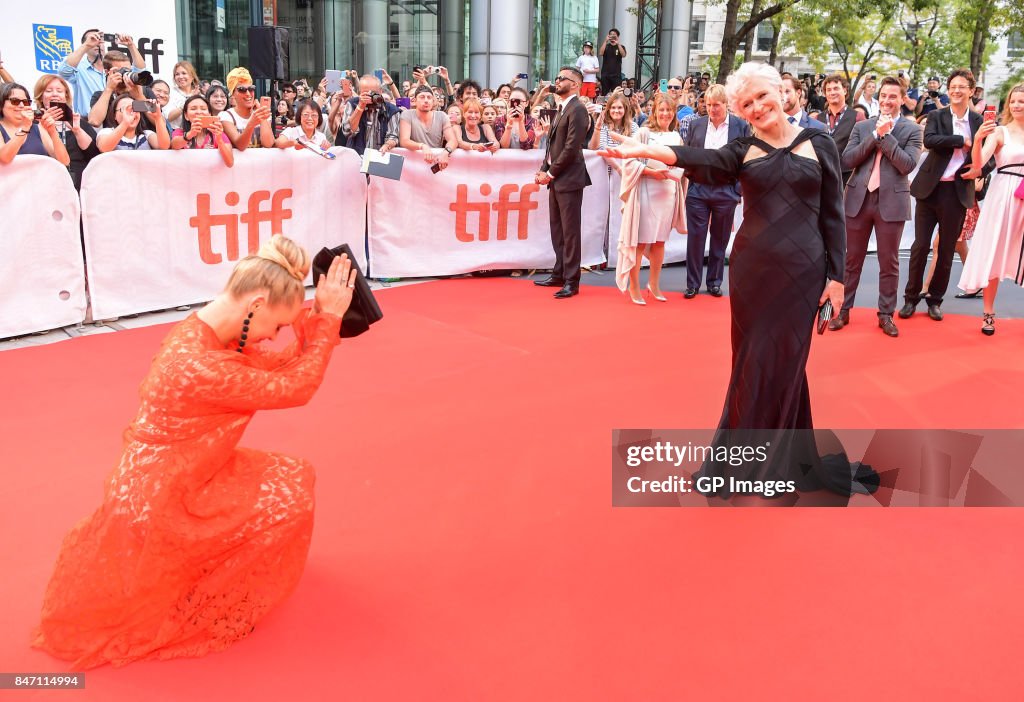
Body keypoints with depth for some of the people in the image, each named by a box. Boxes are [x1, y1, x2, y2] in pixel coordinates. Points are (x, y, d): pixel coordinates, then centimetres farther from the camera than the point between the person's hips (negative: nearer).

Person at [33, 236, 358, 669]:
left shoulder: (205, 334, -3)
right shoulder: (201, 366, -33)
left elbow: (278, 368, 5)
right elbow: (294, 388, -23)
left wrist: (316, 317, -5)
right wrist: (329, 317, -19)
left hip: (167, 483, 10)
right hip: (159, 504, -10)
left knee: (290, 477, 15)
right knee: (291, 496, -3)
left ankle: (203, 589, 29)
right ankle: (207, 615, 14)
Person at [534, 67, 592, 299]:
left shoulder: (577, 110, -11)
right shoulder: (562, 109, 18)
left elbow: (571, 147, -18)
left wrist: (550, 173, -13)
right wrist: (543, 170, 6)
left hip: (569, 179, -9)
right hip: (556, 179, 9)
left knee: (570, 232, -5)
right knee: (557, 230, 14)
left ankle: (571, 281, 0)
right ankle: (559, 274, 24)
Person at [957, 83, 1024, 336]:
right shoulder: (999, 131, -1)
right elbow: (978, 163, -16)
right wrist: (977, 139, -32)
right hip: (1003, 196, -3)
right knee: (993, 253, 0)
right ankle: (988, 313, 9)